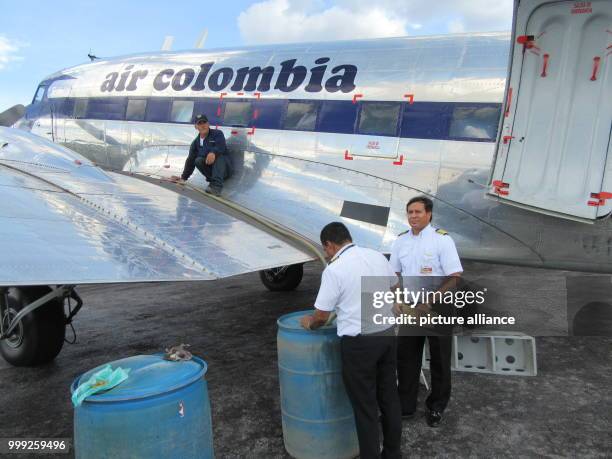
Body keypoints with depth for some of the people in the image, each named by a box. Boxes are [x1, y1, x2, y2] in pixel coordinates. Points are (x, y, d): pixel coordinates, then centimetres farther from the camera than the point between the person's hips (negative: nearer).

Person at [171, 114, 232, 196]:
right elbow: (190, 160, 16)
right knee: (198, 160, -21)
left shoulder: (217, 133, -1)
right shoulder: (196, 142, 13)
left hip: (224, 168, -4)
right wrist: (184, 177, 11)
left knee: (218, 156, -35)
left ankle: (216, 185, -48)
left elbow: (221, 146, -22)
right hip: (208, 167, 4)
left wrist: (213, 152, -45)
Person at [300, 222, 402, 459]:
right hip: (388, 334, 7)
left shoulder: (334, 270, -15)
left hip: (359, 342, -7)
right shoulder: (377, 256, 4)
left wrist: (309, 322, 11)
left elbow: (321, 316, -10)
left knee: (365, 405, 6)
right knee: (389, 396, 18)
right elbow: (393, 286, 20)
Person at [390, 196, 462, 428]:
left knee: (439, 361, 10)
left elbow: (454, 277, -16)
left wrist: (430, 304, -21)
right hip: (410, 308, 4)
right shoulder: (401, 241, 1)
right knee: (406, 358, 10)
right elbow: (395, 274, 11)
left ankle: (436, 407, 28)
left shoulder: (442, 239, -14)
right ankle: (405, 406, 25)